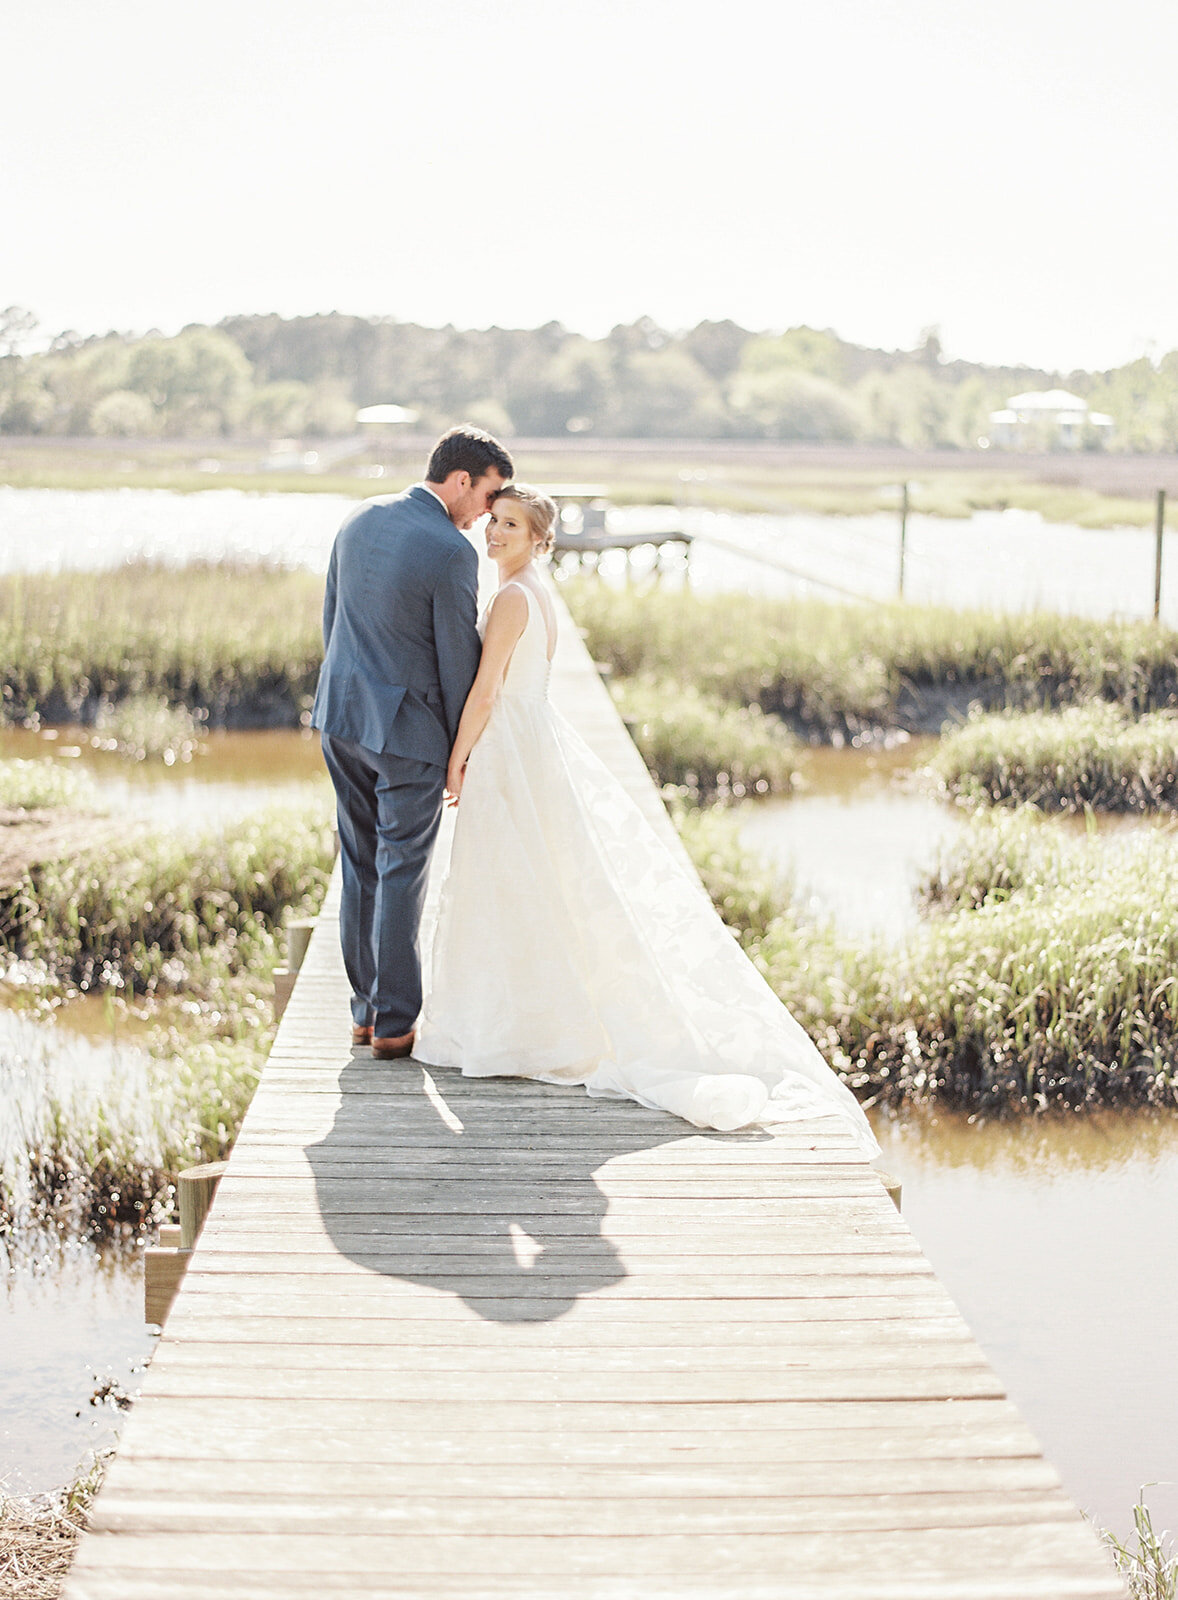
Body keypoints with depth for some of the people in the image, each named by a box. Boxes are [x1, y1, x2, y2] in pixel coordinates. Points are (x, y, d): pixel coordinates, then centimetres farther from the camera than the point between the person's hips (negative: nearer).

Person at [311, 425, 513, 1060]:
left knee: (362, 867, 15)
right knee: (401, 875, 2)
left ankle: (366, 1010, 21)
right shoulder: (452, 553, -19)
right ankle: (394, 1023, 8)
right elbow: (458, 658, -13)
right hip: (407, 728, -7)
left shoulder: (360, 519, 3)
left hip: (342, 714, 7)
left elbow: (331, 619, 11)